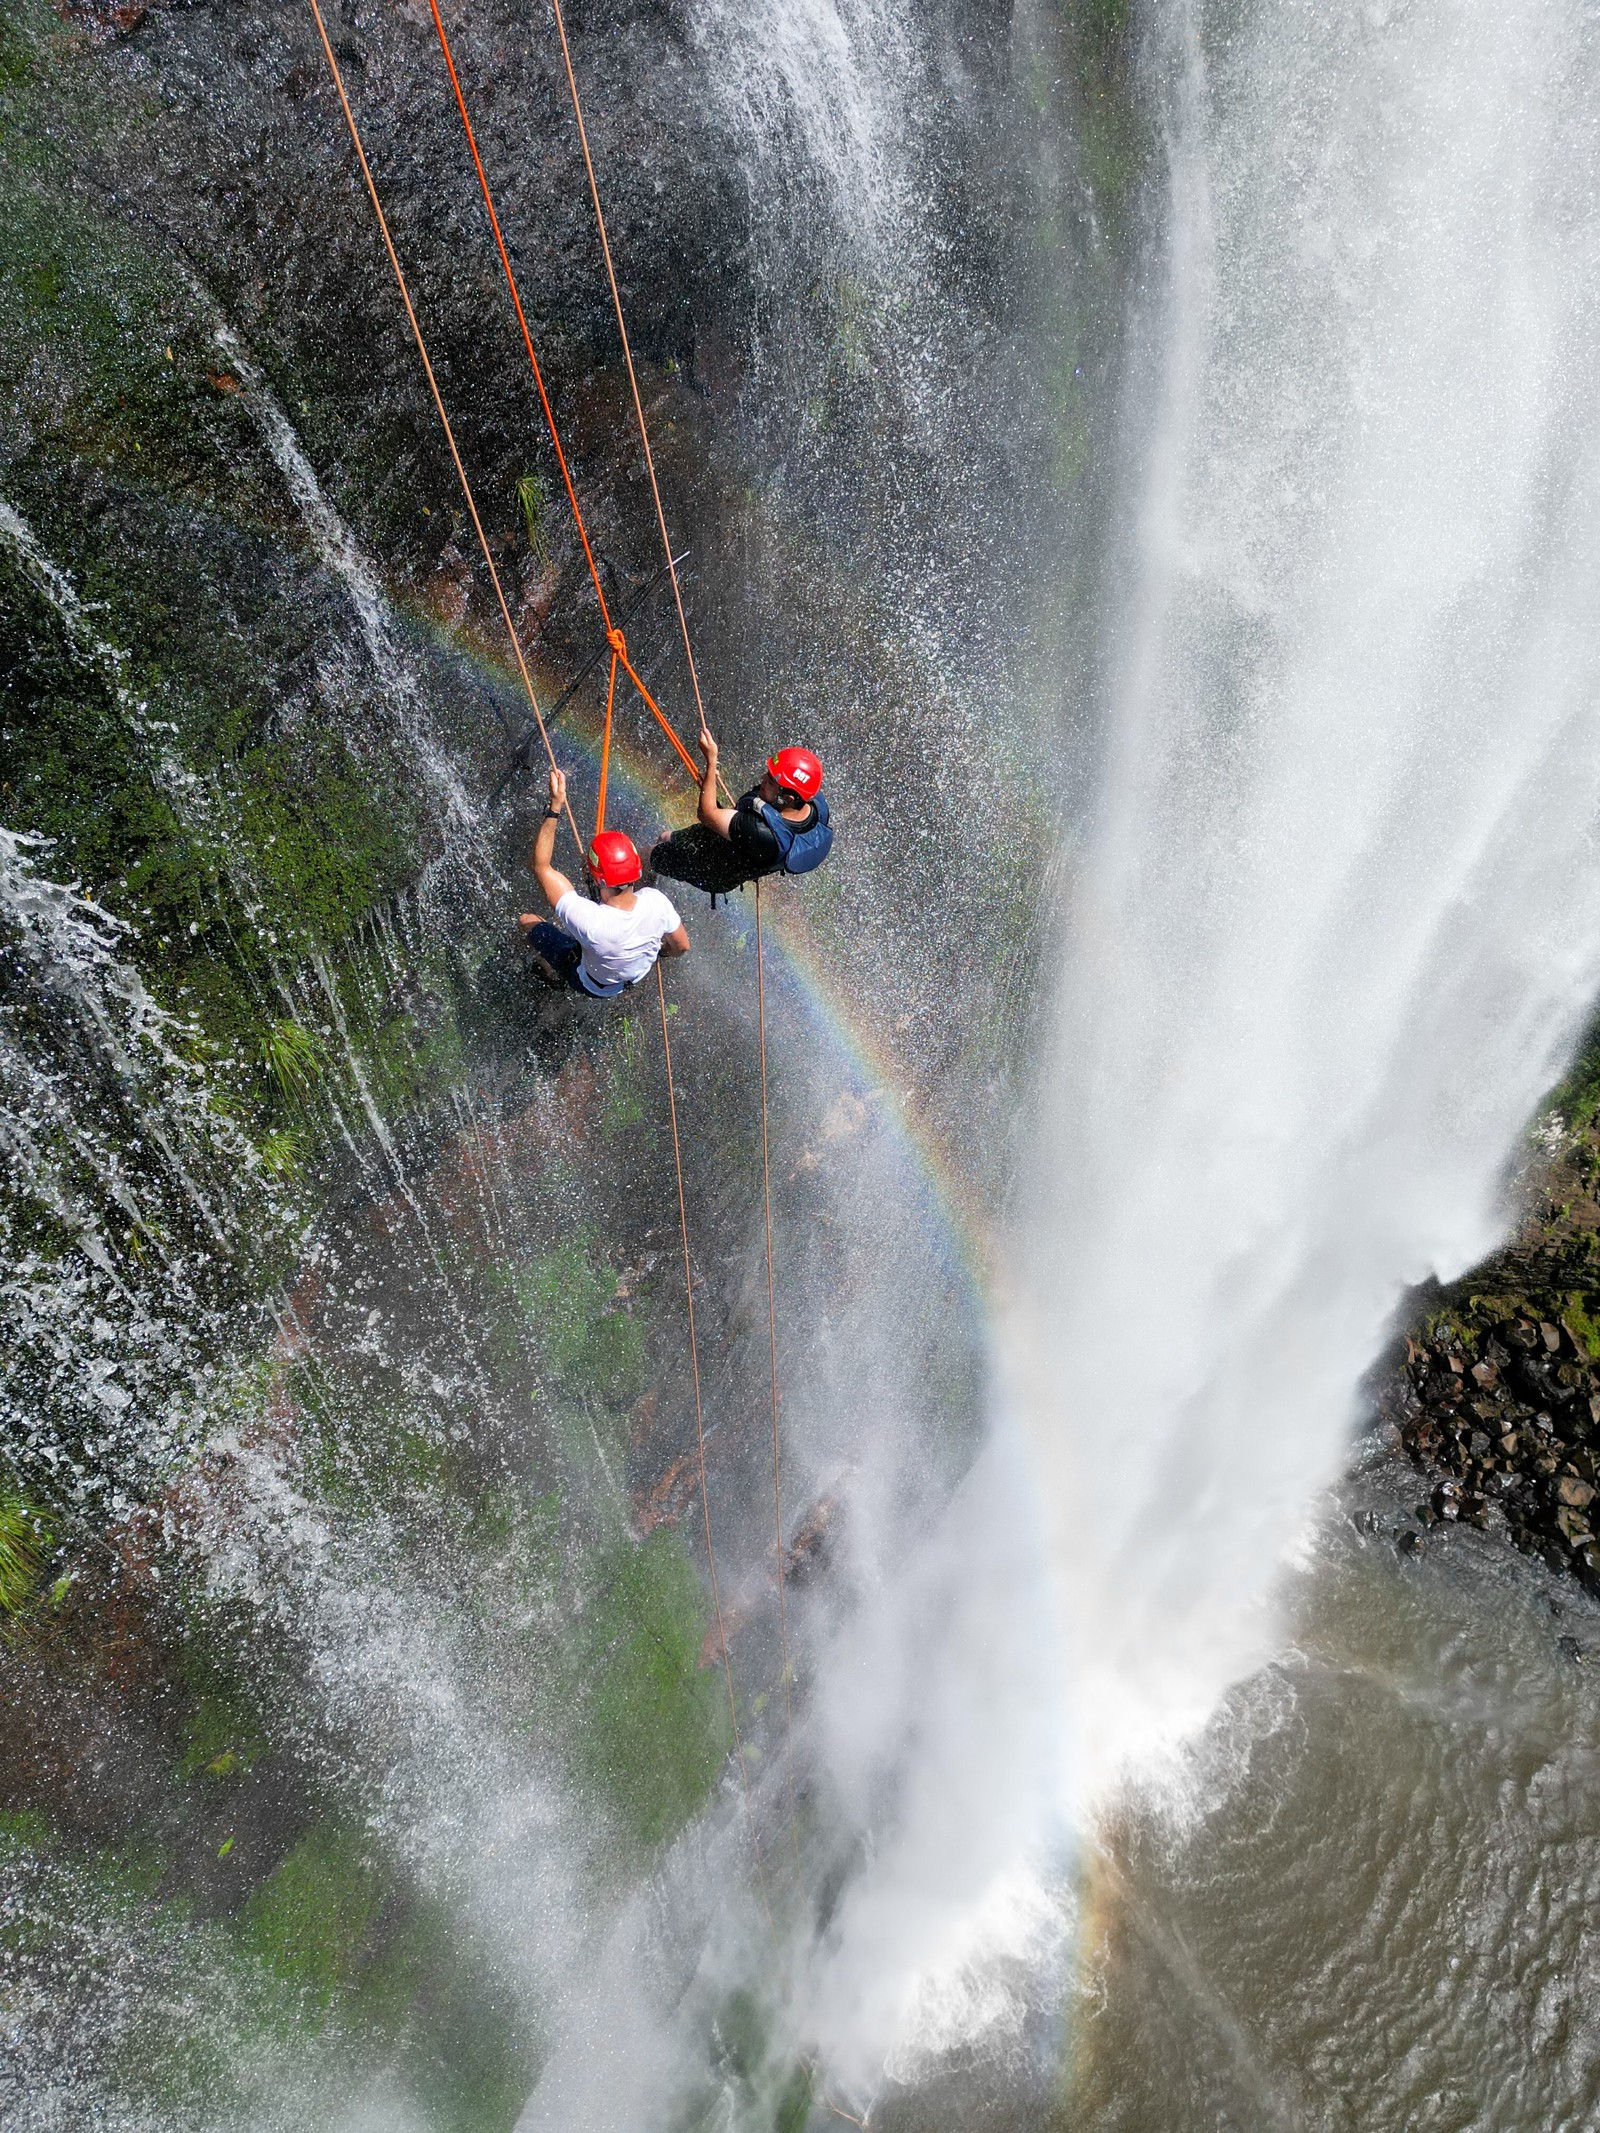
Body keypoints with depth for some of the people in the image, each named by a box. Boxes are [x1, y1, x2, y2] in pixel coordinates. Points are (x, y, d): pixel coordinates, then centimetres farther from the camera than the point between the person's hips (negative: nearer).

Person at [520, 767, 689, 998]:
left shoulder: (588, 920, -47)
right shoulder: (655, 901, -36)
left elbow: (539, 865, -37)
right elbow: (682, 947, -15)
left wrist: (555, 806, -41)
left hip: (594, 986, -3)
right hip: (640, 975, 4)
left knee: (527, 921, 13)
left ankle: (553, 975, 43)